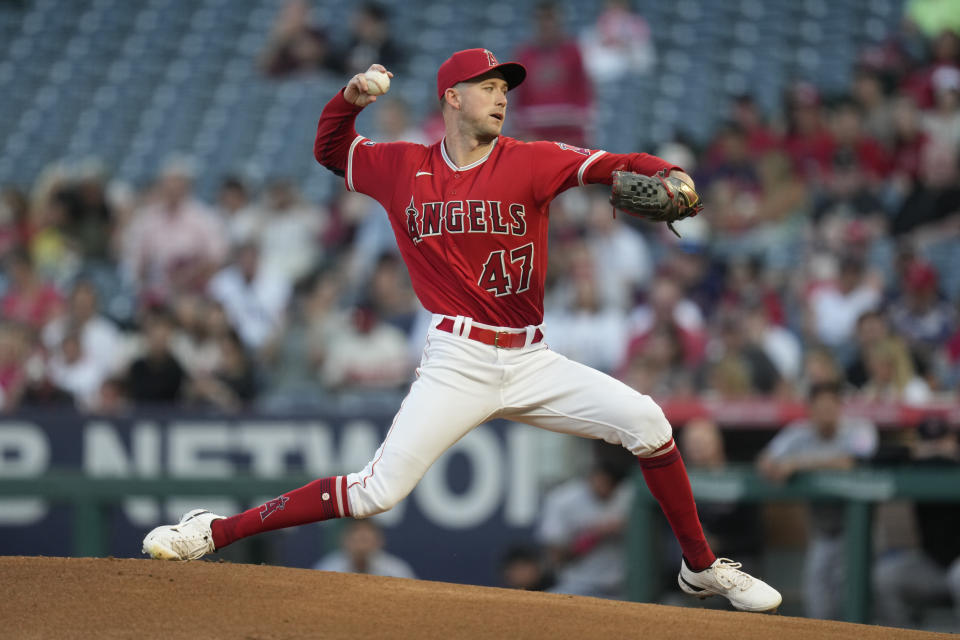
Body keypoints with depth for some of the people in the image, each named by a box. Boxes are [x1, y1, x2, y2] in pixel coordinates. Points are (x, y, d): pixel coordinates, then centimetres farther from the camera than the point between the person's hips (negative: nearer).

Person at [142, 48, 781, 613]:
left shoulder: (530, 162, 0)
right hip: (457, 366, -2)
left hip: (531, 361, 2)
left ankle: (700, 566, 6)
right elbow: (330, 150, 21)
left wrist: (666, 175, -37)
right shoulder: (403, 167, 5)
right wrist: (349, 100, 0)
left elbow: (609, 165, -15)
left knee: (645, 422, -12)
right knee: (378, 490, -14)